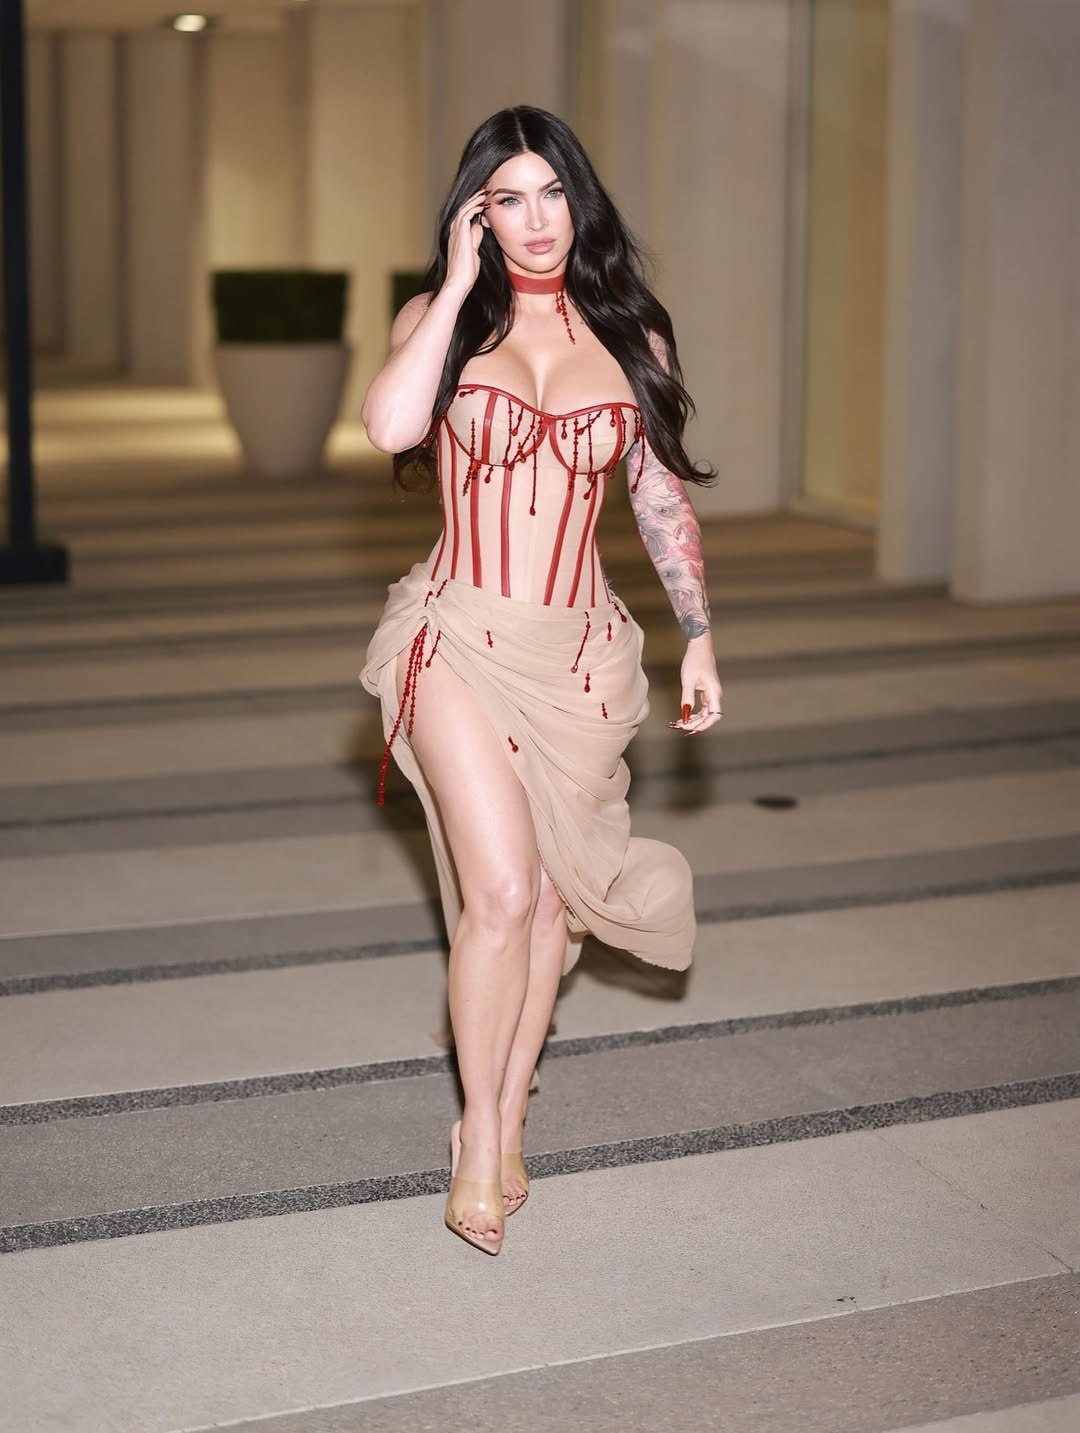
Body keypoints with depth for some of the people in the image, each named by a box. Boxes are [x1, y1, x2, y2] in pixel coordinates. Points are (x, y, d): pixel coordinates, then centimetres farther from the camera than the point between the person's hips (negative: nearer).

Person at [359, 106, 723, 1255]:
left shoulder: (630, 337, 8)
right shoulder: (442, 318, 1)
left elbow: (663, 497, 13)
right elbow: (391, 427, -20)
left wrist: (698, 635, 9)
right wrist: (459, 283, -13)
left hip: (580, 653, 3)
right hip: (460, 639, -3)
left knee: (549, 900, 7)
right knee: (504, 888, -14)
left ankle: (507, 1125, 25)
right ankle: (478, 1139, 4)